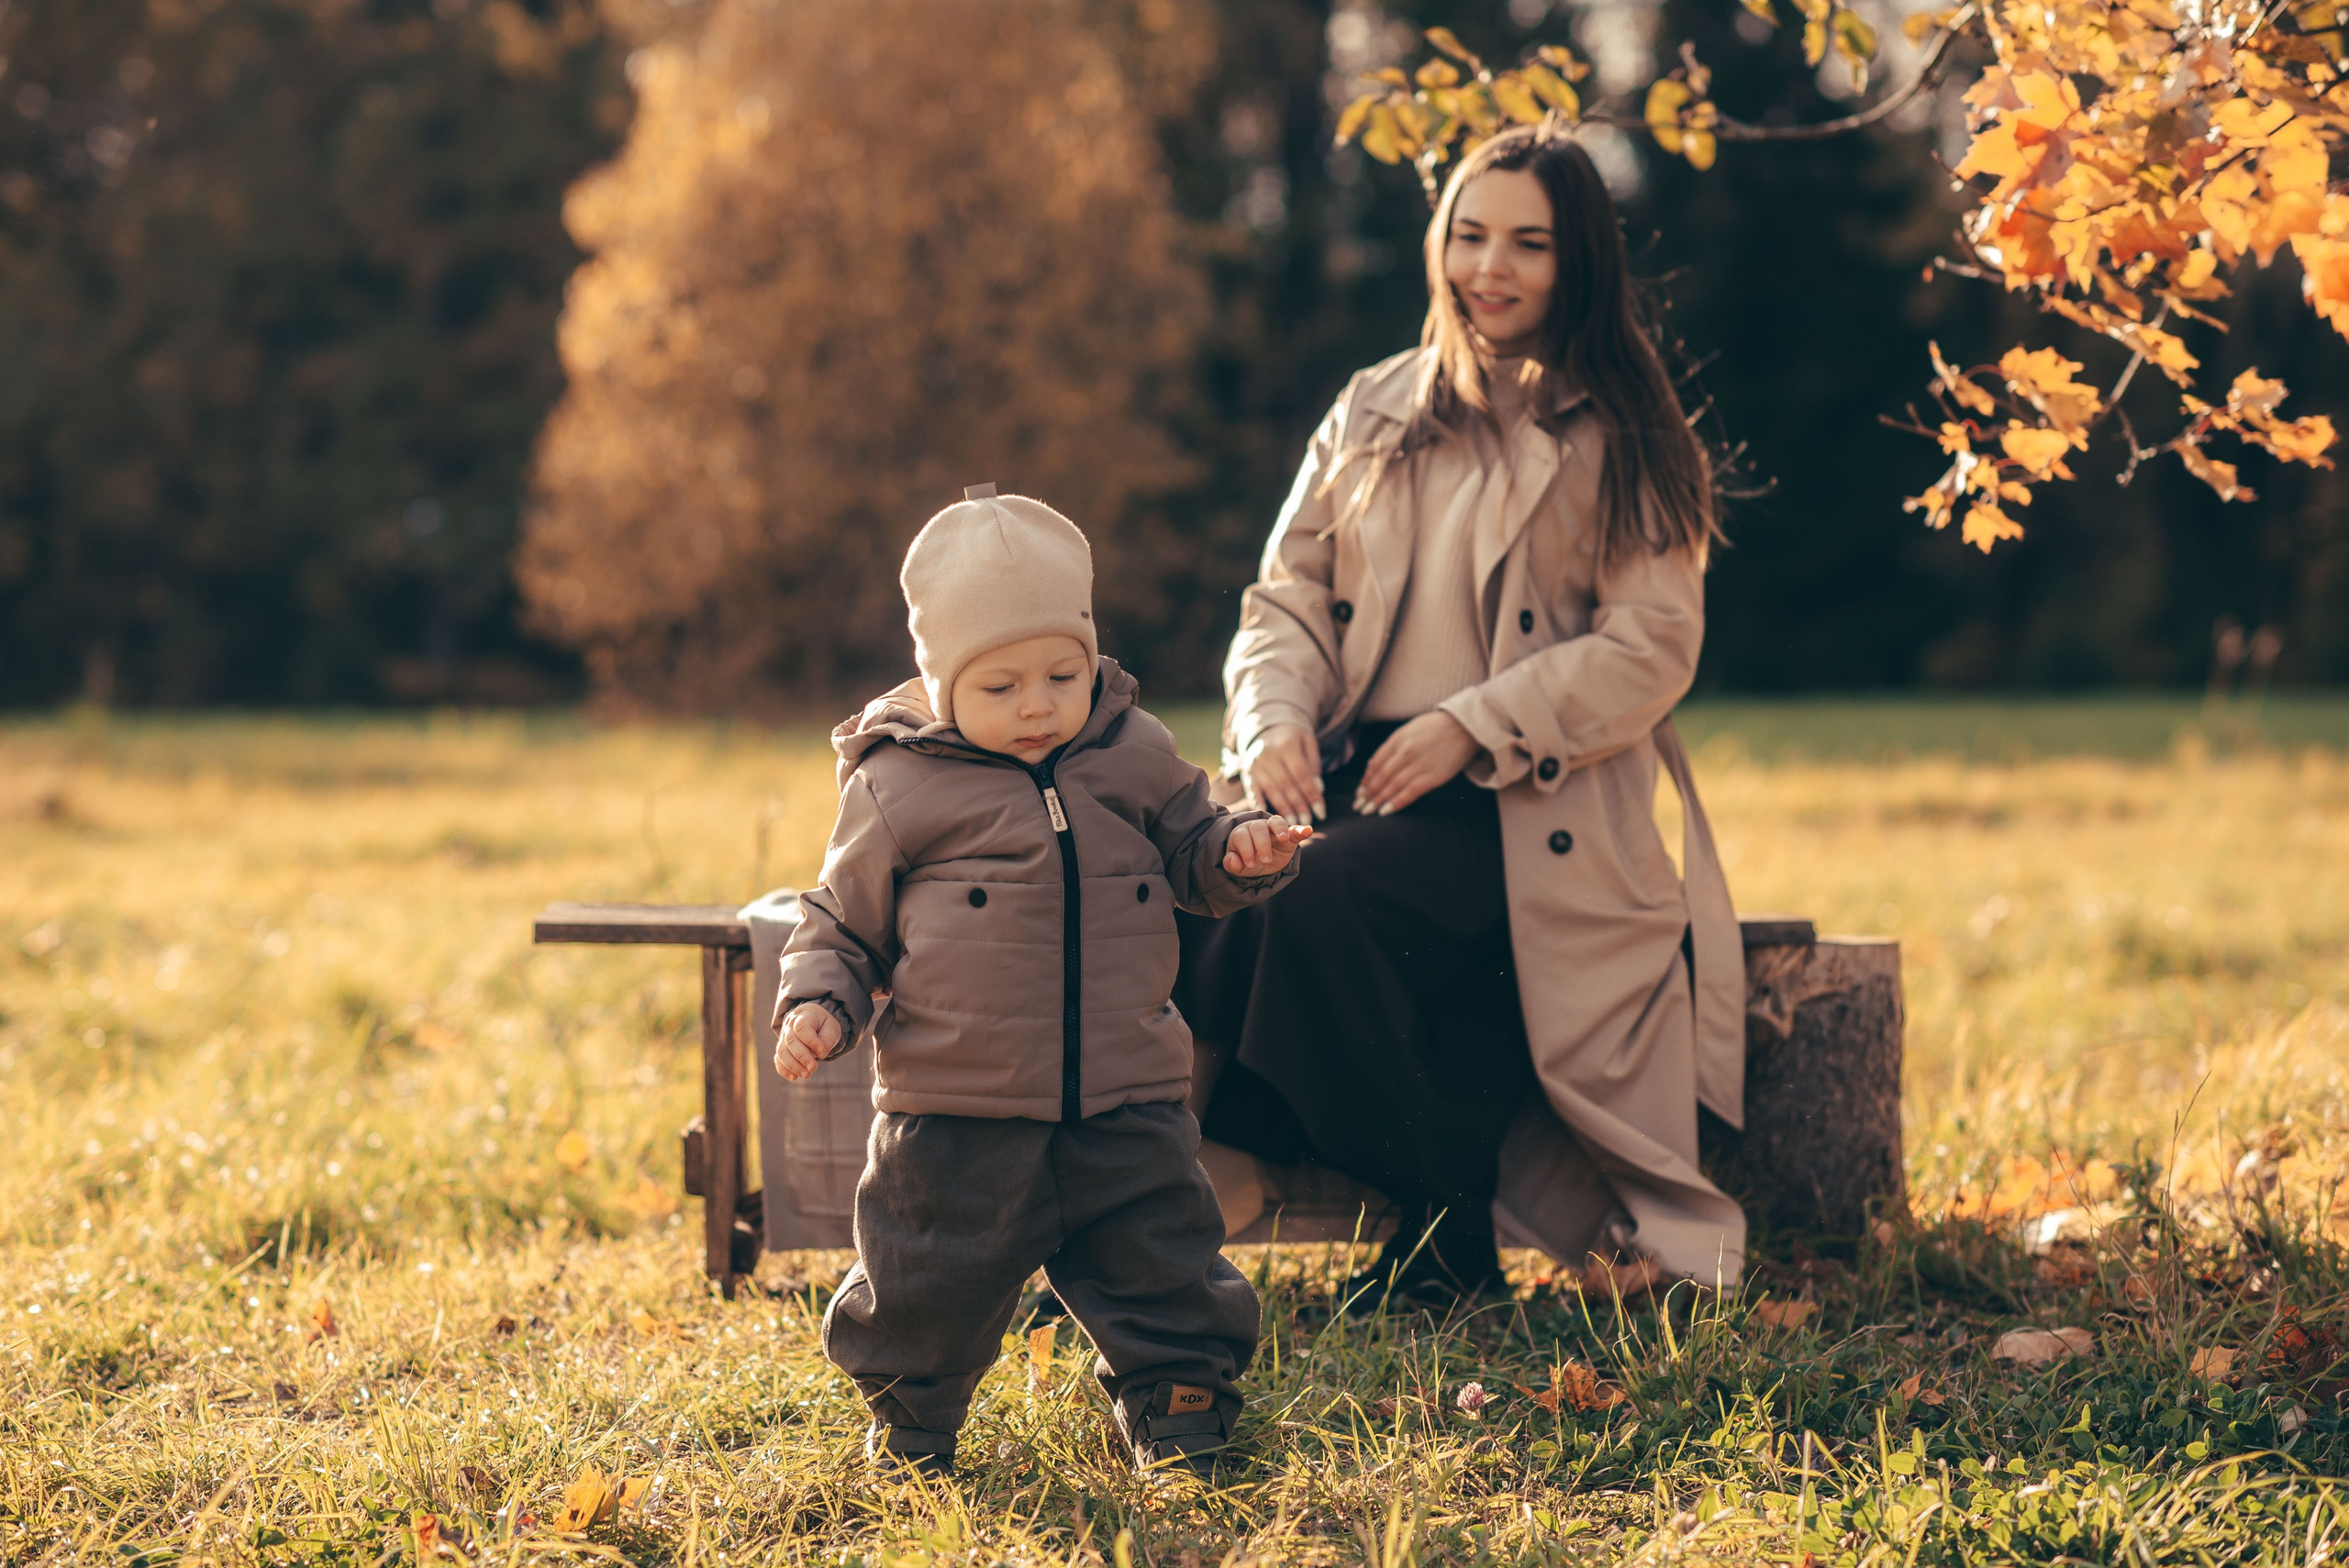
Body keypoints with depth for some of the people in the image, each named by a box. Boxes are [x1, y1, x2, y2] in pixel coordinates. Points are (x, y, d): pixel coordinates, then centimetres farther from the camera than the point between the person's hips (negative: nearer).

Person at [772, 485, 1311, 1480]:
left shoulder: (1135, 756, 5)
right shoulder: (898, 790, -2)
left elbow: (1190, 854, 17)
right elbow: (843, 923, 7)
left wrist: (1241, 853, -5)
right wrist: (817, 1005, -9)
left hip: (1126, 1100, 2)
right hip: (956, 1110, -2)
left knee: (1162, 1260, 7)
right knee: (929, 1285, 6)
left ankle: (1177, 1400, 29)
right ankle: (909, 1416, 31)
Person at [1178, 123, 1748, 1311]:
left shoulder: (1621, 441, 5)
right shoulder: (1372, 413, 19)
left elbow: (1654, 645, -4)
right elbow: (1288, 597, 15)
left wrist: (1472, 728, -15)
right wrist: (1275, 717, -7)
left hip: (1525, 811, -4)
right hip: (1354, 772, 4)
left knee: (1319, 893, -33)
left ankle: (1448, 1221, -15)